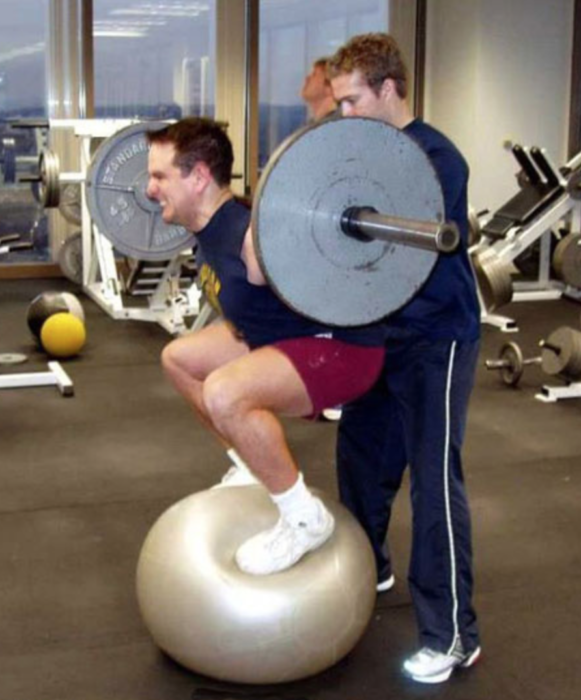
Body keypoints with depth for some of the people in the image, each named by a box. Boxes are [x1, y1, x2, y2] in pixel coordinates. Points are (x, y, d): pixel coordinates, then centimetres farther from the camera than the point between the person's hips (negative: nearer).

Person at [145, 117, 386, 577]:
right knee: (179, 359, 19)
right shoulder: (211, 225, -2)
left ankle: (306, 520, -14)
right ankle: (256, 469, 27)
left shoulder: (254, 238, -31)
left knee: (225, 393, -34)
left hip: (344, 348, -10)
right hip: (282, 337, 10)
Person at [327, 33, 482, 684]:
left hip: (436, 338, -8)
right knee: (359, 453, 17)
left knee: (434, 479, -8)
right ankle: (366, 568, 40)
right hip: (380, 331, 8)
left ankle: (453, 635, 1)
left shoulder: (434, 157, -18)